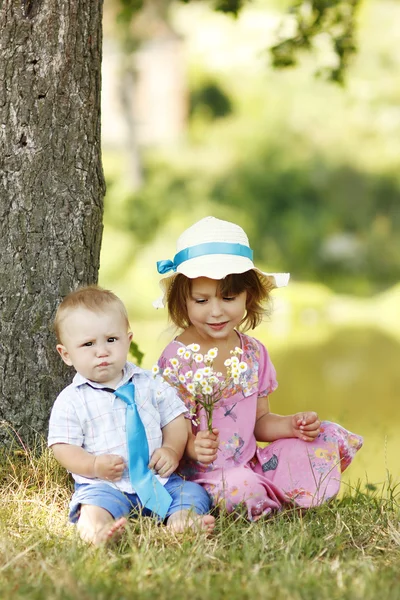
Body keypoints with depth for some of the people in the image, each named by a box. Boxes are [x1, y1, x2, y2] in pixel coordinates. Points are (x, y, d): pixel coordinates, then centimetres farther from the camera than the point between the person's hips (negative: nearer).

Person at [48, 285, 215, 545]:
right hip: (104, 484, -4)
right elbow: (63, 447, 0)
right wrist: (95, 465, -18)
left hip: (157, 480, 4)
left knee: (193, 493, -16)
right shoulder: (71, 401, 1)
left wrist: (171, 450, -7)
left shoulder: (150, 385, 9)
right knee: (96, 500, -33)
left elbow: (175, 421, 14)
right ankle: (95, 528, -61)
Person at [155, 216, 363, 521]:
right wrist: (193, 447, -32)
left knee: (326, 438, -5)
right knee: (240, 488, -37)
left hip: (250, 465, 6)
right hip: (202, 474, -6)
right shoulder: (177, 358, -11)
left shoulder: (254, 353, 7)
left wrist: (293, 425, -4)